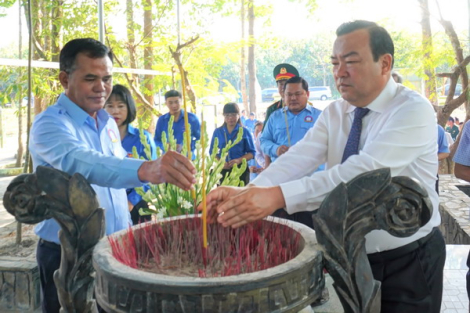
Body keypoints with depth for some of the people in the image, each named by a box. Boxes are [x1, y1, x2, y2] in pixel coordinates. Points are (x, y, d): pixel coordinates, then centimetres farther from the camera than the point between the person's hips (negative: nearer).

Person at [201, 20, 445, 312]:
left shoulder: (414, 111, -19)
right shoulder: (335, 112, 1)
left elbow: (362, 171, -34)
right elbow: (300, 158, -15)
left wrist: (279, 196, -43)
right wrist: (247, 192, -33)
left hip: (409, 261, -5)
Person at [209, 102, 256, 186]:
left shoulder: (245, 131, 4)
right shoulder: (217, 132, 9)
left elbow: (251, 152, 2)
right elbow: (212, 152, 10)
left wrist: (239, 160, -16)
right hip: (222, 170, 2)